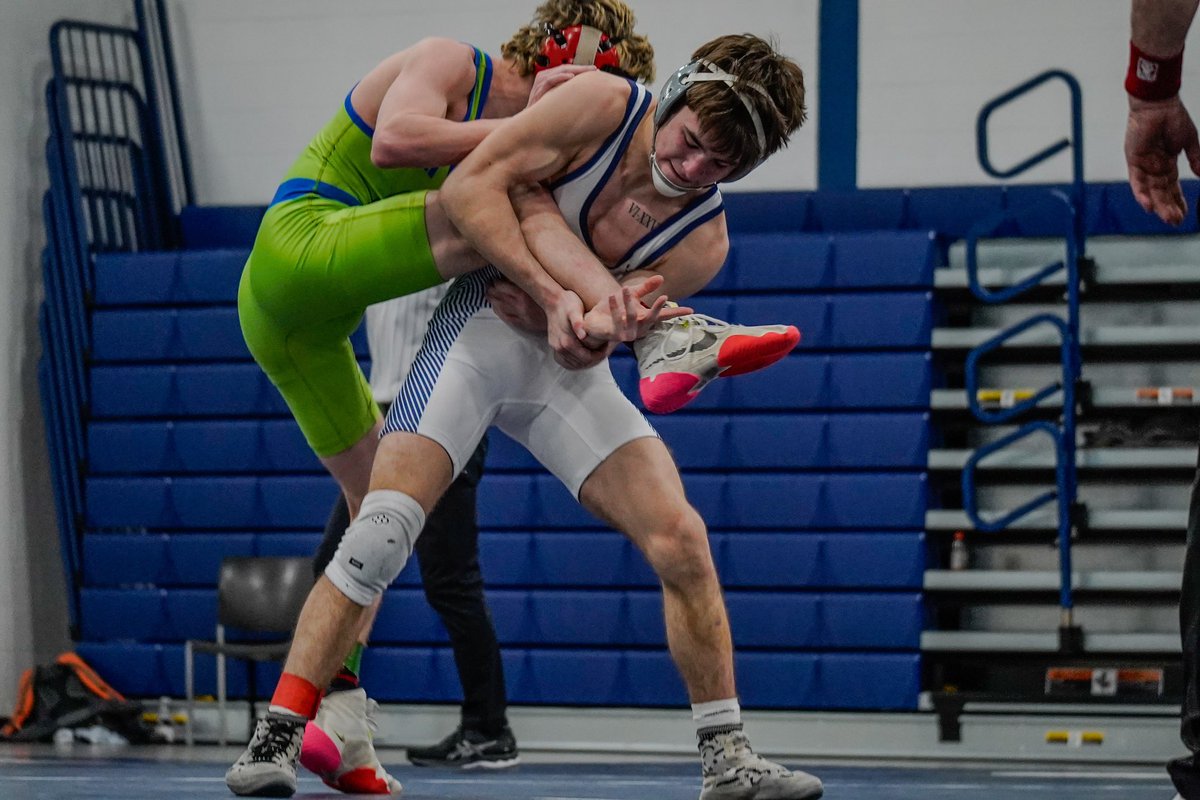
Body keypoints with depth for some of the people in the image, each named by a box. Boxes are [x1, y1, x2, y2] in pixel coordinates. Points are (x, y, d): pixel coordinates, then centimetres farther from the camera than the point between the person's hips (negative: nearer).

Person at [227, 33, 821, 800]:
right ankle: (276, 738, -14)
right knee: (382, 530, -19)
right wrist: (551, 294, -25)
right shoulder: (605, 105, -16)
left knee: (682, 541, -8)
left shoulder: (703, 241, -8)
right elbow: (470, 187, -19)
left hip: (568, 370, 4)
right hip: (482, 330, -3)